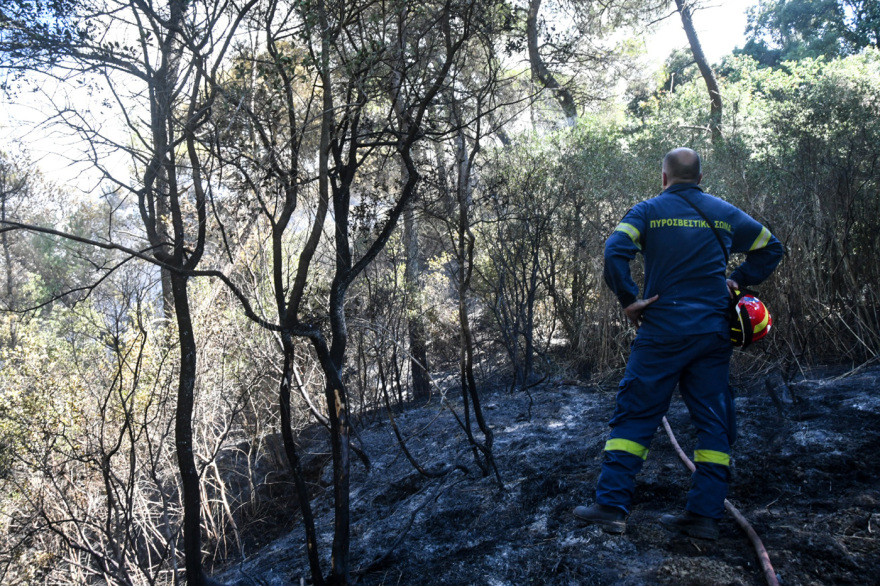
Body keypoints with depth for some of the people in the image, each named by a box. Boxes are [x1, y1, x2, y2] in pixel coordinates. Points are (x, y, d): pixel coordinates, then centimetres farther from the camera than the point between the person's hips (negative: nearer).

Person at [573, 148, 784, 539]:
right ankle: (705, 514, 12)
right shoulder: (724, 213, 12)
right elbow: (771, 247, 19)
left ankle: (611, 506, 0)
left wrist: (628, 300, -7)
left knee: (634, 415, 1)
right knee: (714, 422, 10)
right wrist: (738, 282, 14)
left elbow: (615, 251, -15)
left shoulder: (649, 210, 0)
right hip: (714, 333, 3)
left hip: (662, 331, -3)